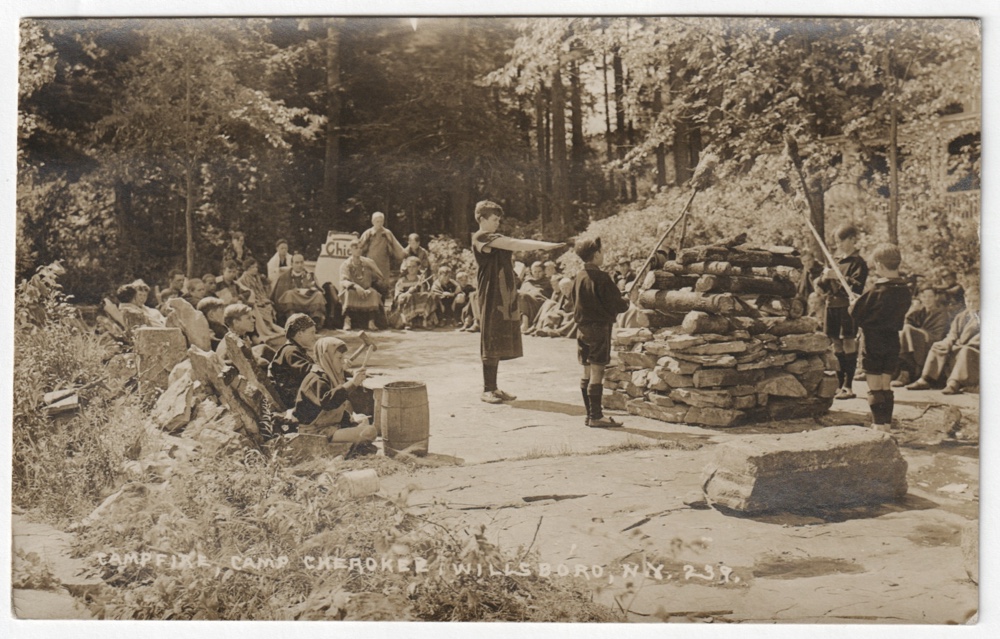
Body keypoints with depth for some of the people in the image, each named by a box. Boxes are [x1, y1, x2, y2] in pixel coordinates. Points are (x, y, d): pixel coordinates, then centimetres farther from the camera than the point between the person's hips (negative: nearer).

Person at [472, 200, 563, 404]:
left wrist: (543, 245, -6)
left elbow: (517, 244, 10)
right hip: (491, 295, -9)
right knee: (492, 342, -7)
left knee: (500, 342, 9)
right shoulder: (481, 238, -10)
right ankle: (487, 390, -1)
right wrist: (543, 245, -21)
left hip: (504, 295, 9)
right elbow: (514, 244, -18)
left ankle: (493, 387, 14)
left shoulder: (496, 239, 22)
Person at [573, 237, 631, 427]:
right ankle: (596, 417, -3)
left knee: (587, 373, 11)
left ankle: (590, 414, 17)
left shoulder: (579, 277, 8)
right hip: (600, 327, -8)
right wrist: (627, 301, 7)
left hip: (582, 328, 8)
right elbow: (617, 304, -15)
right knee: (597, 372, -5)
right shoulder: (601, 278, -15)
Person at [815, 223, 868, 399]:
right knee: (836, 346, 9)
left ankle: (848, 386, -3)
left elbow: (856, 286, -16)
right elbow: (826, 287, 18)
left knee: (848, 344, -5)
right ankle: (840, 384, 17)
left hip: (848, 307, -7)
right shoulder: (836, 261, 16)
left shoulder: (858, 262, -5)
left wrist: (838, 277, -24)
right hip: (832, 305, 7)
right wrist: (823, 280, -3)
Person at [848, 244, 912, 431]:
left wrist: (853, 305, 6)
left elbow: (858, 315, -15)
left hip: (873, 343, -6)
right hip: (892, 342, 6)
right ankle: (887, 424, 18)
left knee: (875, 388, 0)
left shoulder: (878, 291, -19)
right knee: (886, 386, 14)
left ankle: (879, 425, 1)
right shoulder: (906, 291, 1)